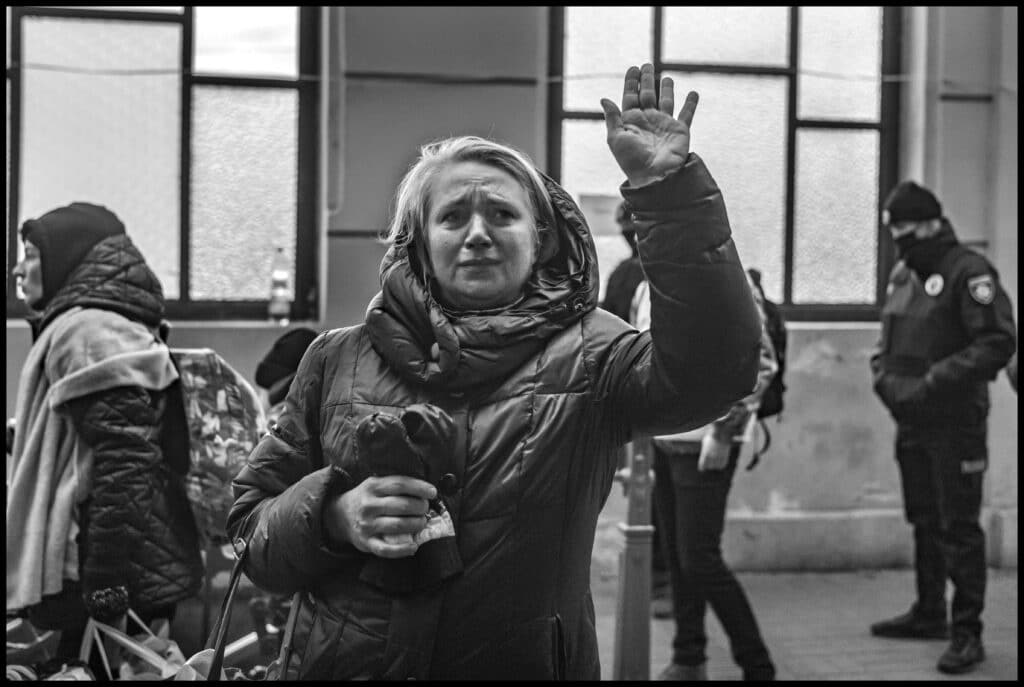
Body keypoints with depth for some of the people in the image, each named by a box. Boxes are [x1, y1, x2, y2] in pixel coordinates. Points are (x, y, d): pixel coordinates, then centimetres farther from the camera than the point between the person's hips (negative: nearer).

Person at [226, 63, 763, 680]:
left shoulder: (583, 357, -5)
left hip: (531, 662, -1)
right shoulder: (340, 361, 0)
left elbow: (714, 368, -23)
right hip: (346, 664, 1)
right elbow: (249, 529, 2)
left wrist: (669, 189, -29)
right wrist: (334, 516, -19)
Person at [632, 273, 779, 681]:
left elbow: (759, 361, -14)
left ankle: (757, 666, 5)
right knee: (676, 554, 12)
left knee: (699, 558, -8)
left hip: (705, 442, -7)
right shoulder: (648, 288, 11)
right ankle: (688, 661, 24)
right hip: (661, 437, 7)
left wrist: (724, 427, -16)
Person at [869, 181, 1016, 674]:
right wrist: (884, 376, 1)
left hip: (955, 425, -8)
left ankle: (967, 632, 0)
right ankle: (929, 614, 30)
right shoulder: (902, 275, 12)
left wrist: (935, 382, -23)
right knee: (924, 522, 17)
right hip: (910, 422, 8)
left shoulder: (968, 272, -13)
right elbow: (886, 342, 22)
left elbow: (998, 342, -20)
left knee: (959, 528, -5)